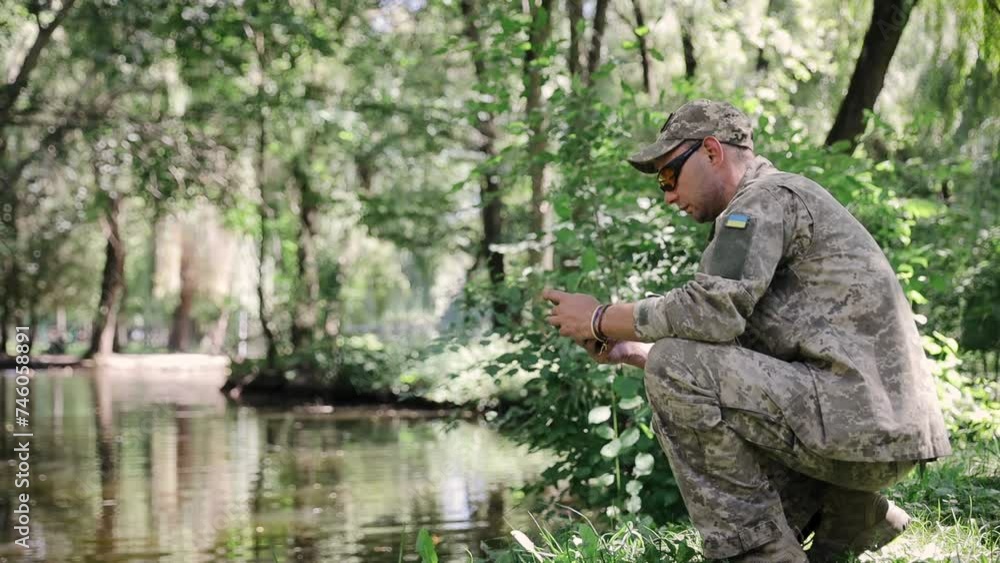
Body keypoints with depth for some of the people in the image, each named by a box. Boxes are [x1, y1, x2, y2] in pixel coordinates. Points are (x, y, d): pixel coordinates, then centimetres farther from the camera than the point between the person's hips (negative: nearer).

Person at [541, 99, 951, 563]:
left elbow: (713, 311, -21)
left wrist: (602, 319, -7)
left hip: (856, 419, -10)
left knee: (675, 371, -15)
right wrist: (631, 352, 13)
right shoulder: (780, 208, 24)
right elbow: (739, 363, 22)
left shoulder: (767, 197, -6)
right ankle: (856, 516, 15)